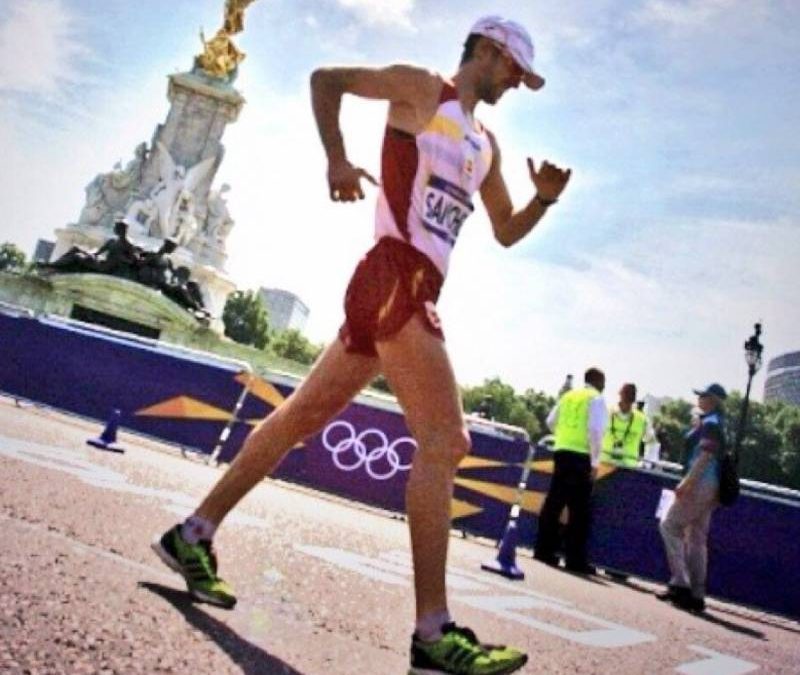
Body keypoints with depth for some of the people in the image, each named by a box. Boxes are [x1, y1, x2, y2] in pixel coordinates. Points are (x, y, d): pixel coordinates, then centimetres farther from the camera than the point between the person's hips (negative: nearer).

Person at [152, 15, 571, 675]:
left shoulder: (486, 144, 26)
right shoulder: (422, 88, 4)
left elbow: (506, 231, 29)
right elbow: (325, 77, 0)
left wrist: (542, 200, 9)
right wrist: (337, 158, -12)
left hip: (412, 290, 9)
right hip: (397, 276, -9)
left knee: (303, 416, 12)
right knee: (445, 440, -16)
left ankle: (194, 535, 21)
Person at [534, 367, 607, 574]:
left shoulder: (569, 396, 15)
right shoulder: (596, 399, -3)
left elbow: (551, 421, 15)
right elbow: (595, 430, -13)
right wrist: (595, 462, -13)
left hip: (561, 451, 6)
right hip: (581, 456, -6)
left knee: (553, 502, 10)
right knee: (579, 509, -3)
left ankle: (543, 550, 13)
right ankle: (575, 559, -2)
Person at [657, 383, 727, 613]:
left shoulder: (711, 423, -10)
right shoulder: (714, 423, 20)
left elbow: (706, 455, -21)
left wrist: (687, 481, -25)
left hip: (700, 484, -10)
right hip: (710, 489, 10)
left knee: (670, 525, -6)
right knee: (696, 539, 10)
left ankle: (680, 582, -12)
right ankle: (696, 595, 11)